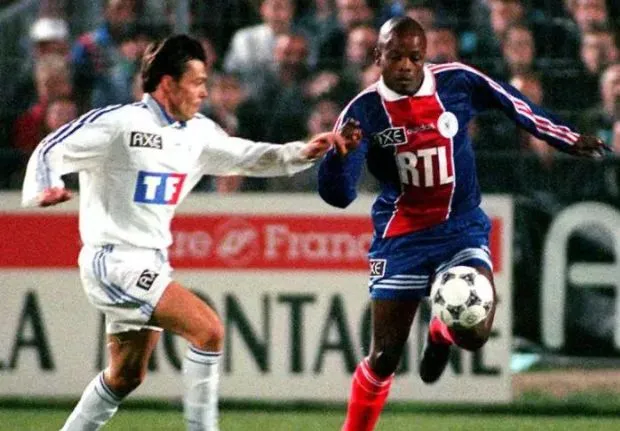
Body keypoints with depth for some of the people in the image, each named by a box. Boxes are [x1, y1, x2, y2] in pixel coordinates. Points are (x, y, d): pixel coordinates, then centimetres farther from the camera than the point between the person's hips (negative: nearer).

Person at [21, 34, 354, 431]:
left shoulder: (198, 133, 8)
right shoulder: (117, 124, -13)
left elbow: (248, 157, 11)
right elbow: (52, 150, -10)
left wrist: (303, 152, -5)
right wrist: (44, 190, -30)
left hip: (151, 264, 9)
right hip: (115, 260, -9)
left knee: (126, 376, 16)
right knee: (208, 328, -19)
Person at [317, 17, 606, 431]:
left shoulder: (457, 82, -9)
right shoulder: (363, 112, -14)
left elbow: (515, 105, 9)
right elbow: (338, 195, -19)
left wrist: (568, 138, 15)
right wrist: (339, 153, -40)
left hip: (461, 227, 1)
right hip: (401, 237, -1)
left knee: (474, 333, -19)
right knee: (384, 357, -3)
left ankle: (441, 333, 19)